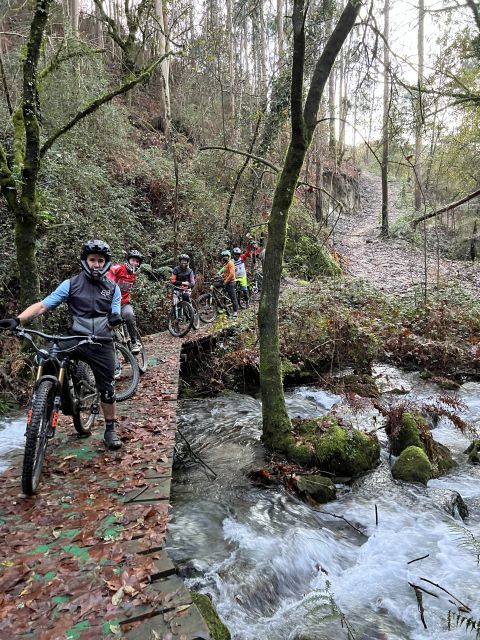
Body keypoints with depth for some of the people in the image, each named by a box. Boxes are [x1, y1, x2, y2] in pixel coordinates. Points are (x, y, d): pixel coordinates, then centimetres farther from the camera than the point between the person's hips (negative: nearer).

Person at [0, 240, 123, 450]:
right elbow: (42, 305, -9)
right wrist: (17, 319, -24)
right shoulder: (71, 284, -2)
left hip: (101, 345, 0)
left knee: (107, 389, 4)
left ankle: (110, 430, 23)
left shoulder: (112, 287, 4)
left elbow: (114, 316, 3)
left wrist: (115, 318, -23)